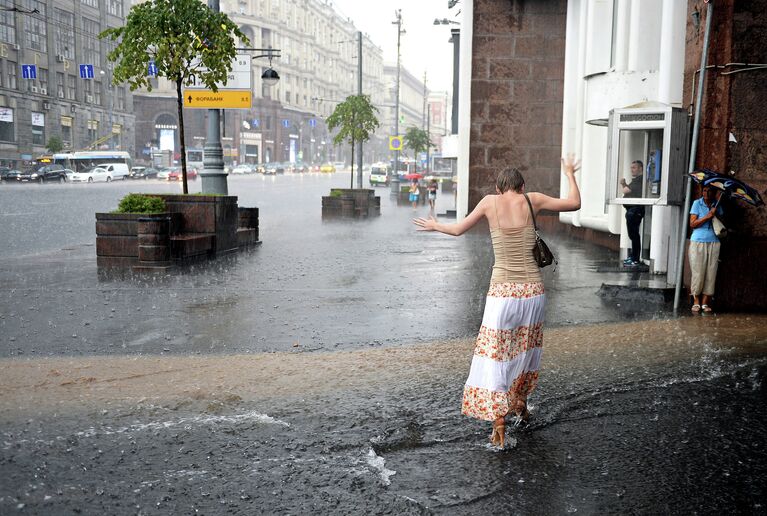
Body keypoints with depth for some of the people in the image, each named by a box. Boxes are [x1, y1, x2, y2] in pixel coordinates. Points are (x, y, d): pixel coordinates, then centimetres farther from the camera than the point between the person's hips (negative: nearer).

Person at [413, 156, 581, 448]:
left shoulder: (490, 202, 1)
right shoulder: (532, 200, 2)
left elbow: (458, 229, 11)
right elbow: (574, 204, 11)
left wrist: (435, 226, 30)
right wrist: (570, 174, 26)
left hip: (502, 291, -2)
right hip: (533, 290, 3)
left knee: (494, 356, 3)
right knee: (526, 348, 23)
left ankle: (499, 425, -3)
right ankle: (520, 406, 39)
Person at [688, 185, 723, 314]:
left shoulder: (717, 205, 9)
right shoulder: (697, 203, 0)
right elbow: (692, 224, -6)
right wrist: (707, 216, -16)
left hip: (713, 243, 3)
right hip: (698, 242, -3)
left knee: (710, 273, 0)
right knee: (697, 272, -3)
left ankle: (705, 302, 6)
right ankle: (696, 302, 7)